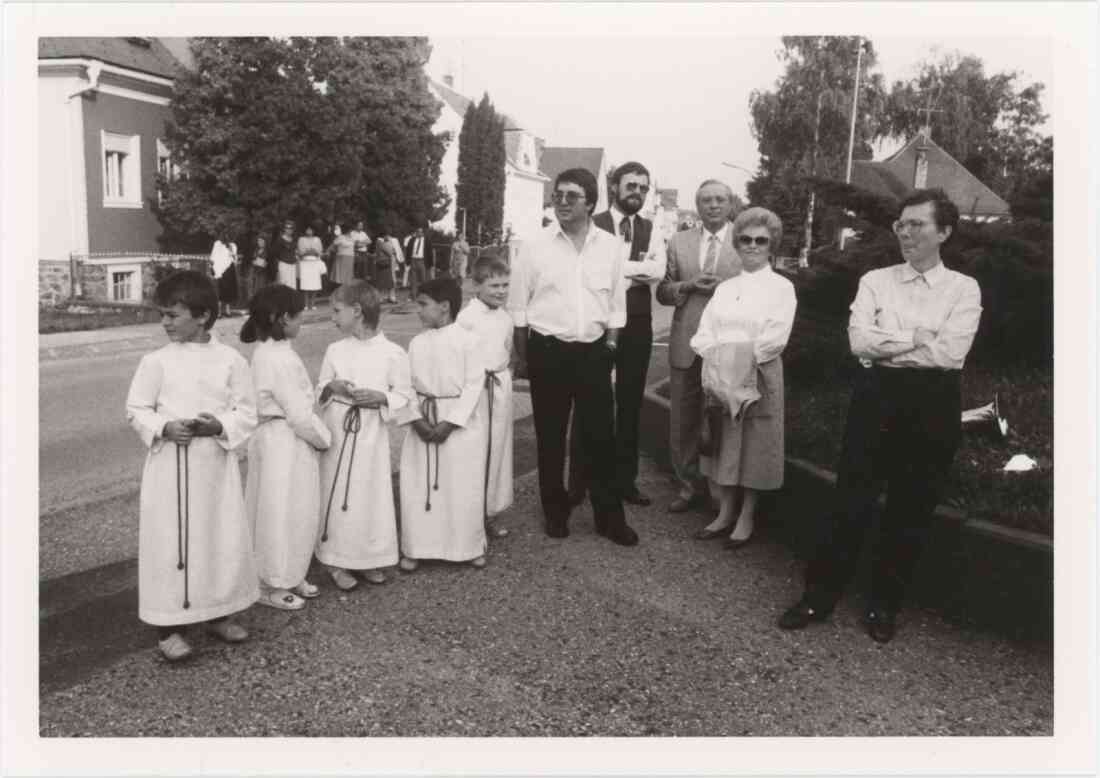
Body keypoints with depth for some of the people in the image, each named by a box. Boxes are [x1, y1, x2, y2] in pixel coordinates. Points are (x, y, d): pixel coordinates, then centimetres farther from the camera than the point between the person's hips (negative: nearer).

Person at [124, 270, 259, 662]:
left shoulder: (231, 360, -3)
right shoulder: (156, 361, -3)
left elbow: (247, 413, -1)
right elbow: (136, 410, 2)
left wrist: (220, 426, -19)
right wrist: (164, 428, -16)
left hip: (217, 463, 1)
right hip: (171, 464, -1)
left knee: (225, 538, 10)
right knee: (170, 541, 1)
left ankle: (219, 612, 29)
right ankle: (168, 624, 15)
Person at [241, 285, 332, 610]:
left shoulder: (266, 352, 9)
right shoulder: (281, 359, -22)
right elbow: (300, 414, -20)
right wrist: (324, 438, -6)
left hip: (275, 439, 10)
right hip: (285, 445, -10)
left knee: (295, 512, 18)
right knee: (282, 513, 3)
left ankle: (290, 577, 31)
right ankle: (271, 585, 17)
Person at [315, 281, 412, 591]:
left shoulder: (393, 353, -6)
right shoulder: (335, 350, 3)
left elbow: (404, 395, -1)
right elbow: (319, 388, 12)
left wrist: (380, 397, -19)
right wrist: (331, 387, -9)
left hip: (371, 434, -2)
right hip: (337, 431, 2)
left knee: (372, 495, 6)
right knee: (336, 494, 4)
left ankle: (371, 559, 23)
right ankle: (336, 561, 18)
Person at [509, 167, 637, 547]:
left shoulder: (611, 246, 2)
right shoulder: (534, 246, -3)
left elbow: (616, 304, 9)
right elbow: (518, 306, 2)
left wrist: (610, 346, 4)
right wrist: (521, 355, 2)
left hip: (594, 352, 1)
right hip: (547, 351, -1)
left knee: (601, 434, 5)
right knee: (550, 436, 9)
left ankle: (609, 516, 18)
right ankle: (555, 511, 25)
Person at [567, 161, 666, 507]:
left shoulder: (650, 229, 8)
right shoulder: (592, 226, -4)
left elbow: (658, 270, -8)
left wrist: (618, 266, -13)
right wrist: (638, 270, -13)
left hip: (637, 325, 4)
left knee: (630, 404, 11)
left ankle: (625, 480, 23)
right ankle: (579, 481, 15)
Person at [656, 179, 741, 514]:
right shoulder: (678, 241, 9)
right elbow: (663, 292, 8)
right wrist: (688, 285, -10)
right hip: (686, 344, 3)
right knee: (682, 422, 10)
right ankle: (690, 486, 26)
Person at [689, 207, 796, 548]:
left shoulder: (781, 287, 0)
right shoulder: (724, 287, 14)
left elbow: (775, 339, -12)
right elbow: (705, 333, 4)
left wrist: (739, 354, -13)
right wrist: (715, 361, -13)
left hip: (759, 378, -4)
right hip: (719, 377, 4)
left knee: (754, 446, 3)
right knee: (723, 443, 9)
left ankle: (746, 518, 17)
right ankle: (725, 513, 22)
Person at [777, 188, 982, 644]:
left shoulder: (963, 289, 2)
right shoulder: (875, 281, 5)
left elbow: (951, 353, -13)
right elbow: (859, 340, -9)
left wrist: (885, 346, -10)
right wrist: (918, 340, -12)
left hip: (932, 406, 0)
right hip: (877, 396, 0)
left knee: (911, 508, 9)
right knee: (851, 499, 2)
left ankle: (883, 604, 25)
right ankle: (819, 595, 13)